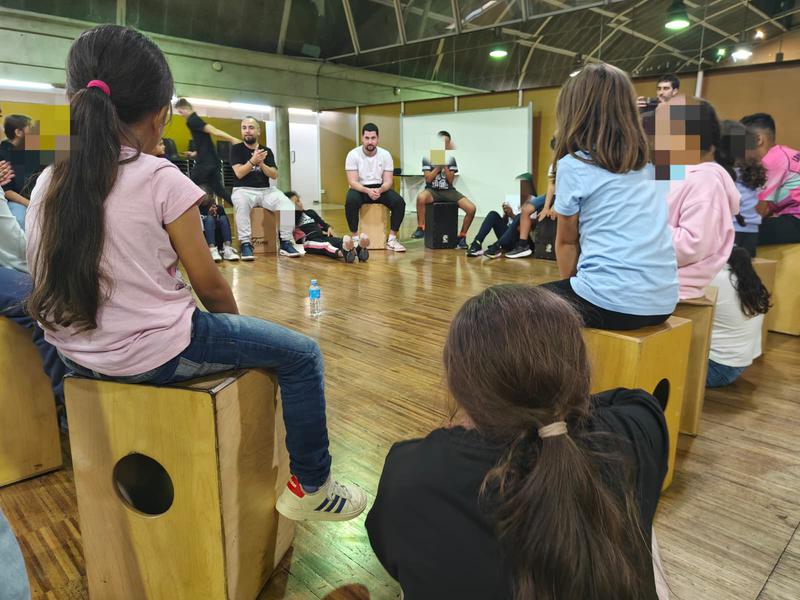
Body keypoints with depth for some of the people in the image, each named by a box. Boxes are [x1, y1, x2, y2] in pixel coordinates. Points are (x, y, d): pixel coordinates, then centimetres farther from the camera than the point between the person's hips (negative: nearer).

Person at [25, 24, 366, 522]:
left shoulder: (47, 183, 2)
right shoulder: (161, 179, -16)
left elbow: (60, 274, 12)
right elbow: (210, 284, -12)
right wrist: (237, 321, 8)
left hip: (79, 353, 8)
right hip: (152, 355, -8)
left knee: (214, 324, 34)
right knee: (301, 355, 4)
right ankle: (311, 486, 15)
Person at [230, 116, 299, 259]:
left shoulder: (266, 151, 10)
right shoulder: (236, 149, 2)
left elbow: (274, 175, 1)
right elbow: (239, 173, -11)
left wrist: (261, 163, -17)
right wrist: (253, 161, -25)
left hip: (266, 190, 3)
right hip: (244, 190, -3)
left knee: (288, 205, -24)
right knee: (242, 204, -38)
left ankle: (285, 242, -16)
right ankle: (245, 244, -33)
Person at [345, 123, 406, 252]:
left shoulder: (385, 155, -4)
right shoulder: (353, 154, -10)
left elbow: (388, 181, -6)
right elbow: (352, 182, -15)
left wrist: (379, 190, -30)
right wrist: (368, 191, -34)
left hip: (380, 188, 2)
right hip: (360, 189, -2)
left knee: (399, 202, -25)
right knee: (350, 201, -36)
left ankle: (391, 239, -14)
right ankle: (355, 238, -21)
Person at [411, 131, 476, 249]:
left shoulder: (451, 158, 8)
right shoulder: (427, 158, 3)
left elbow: (450, 180, -1)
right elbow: (428, 179, -5)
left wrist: (444, 165, -11)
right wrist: (439, 166, -11)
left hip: (448, 190, 3)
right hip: (432, 190, -2)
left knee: (471, 208, -19)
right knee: (421, 197, -40)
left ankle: (462, 237, 2)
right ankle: (421, 228, -20)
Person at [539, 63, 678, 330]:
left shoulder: (573, 165, -5)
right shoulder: (646, 161, 13)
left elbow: (566, 241, 6)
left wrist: (569, 286, 21)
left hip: (614, 302, -6)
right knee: (555, 296, 28)